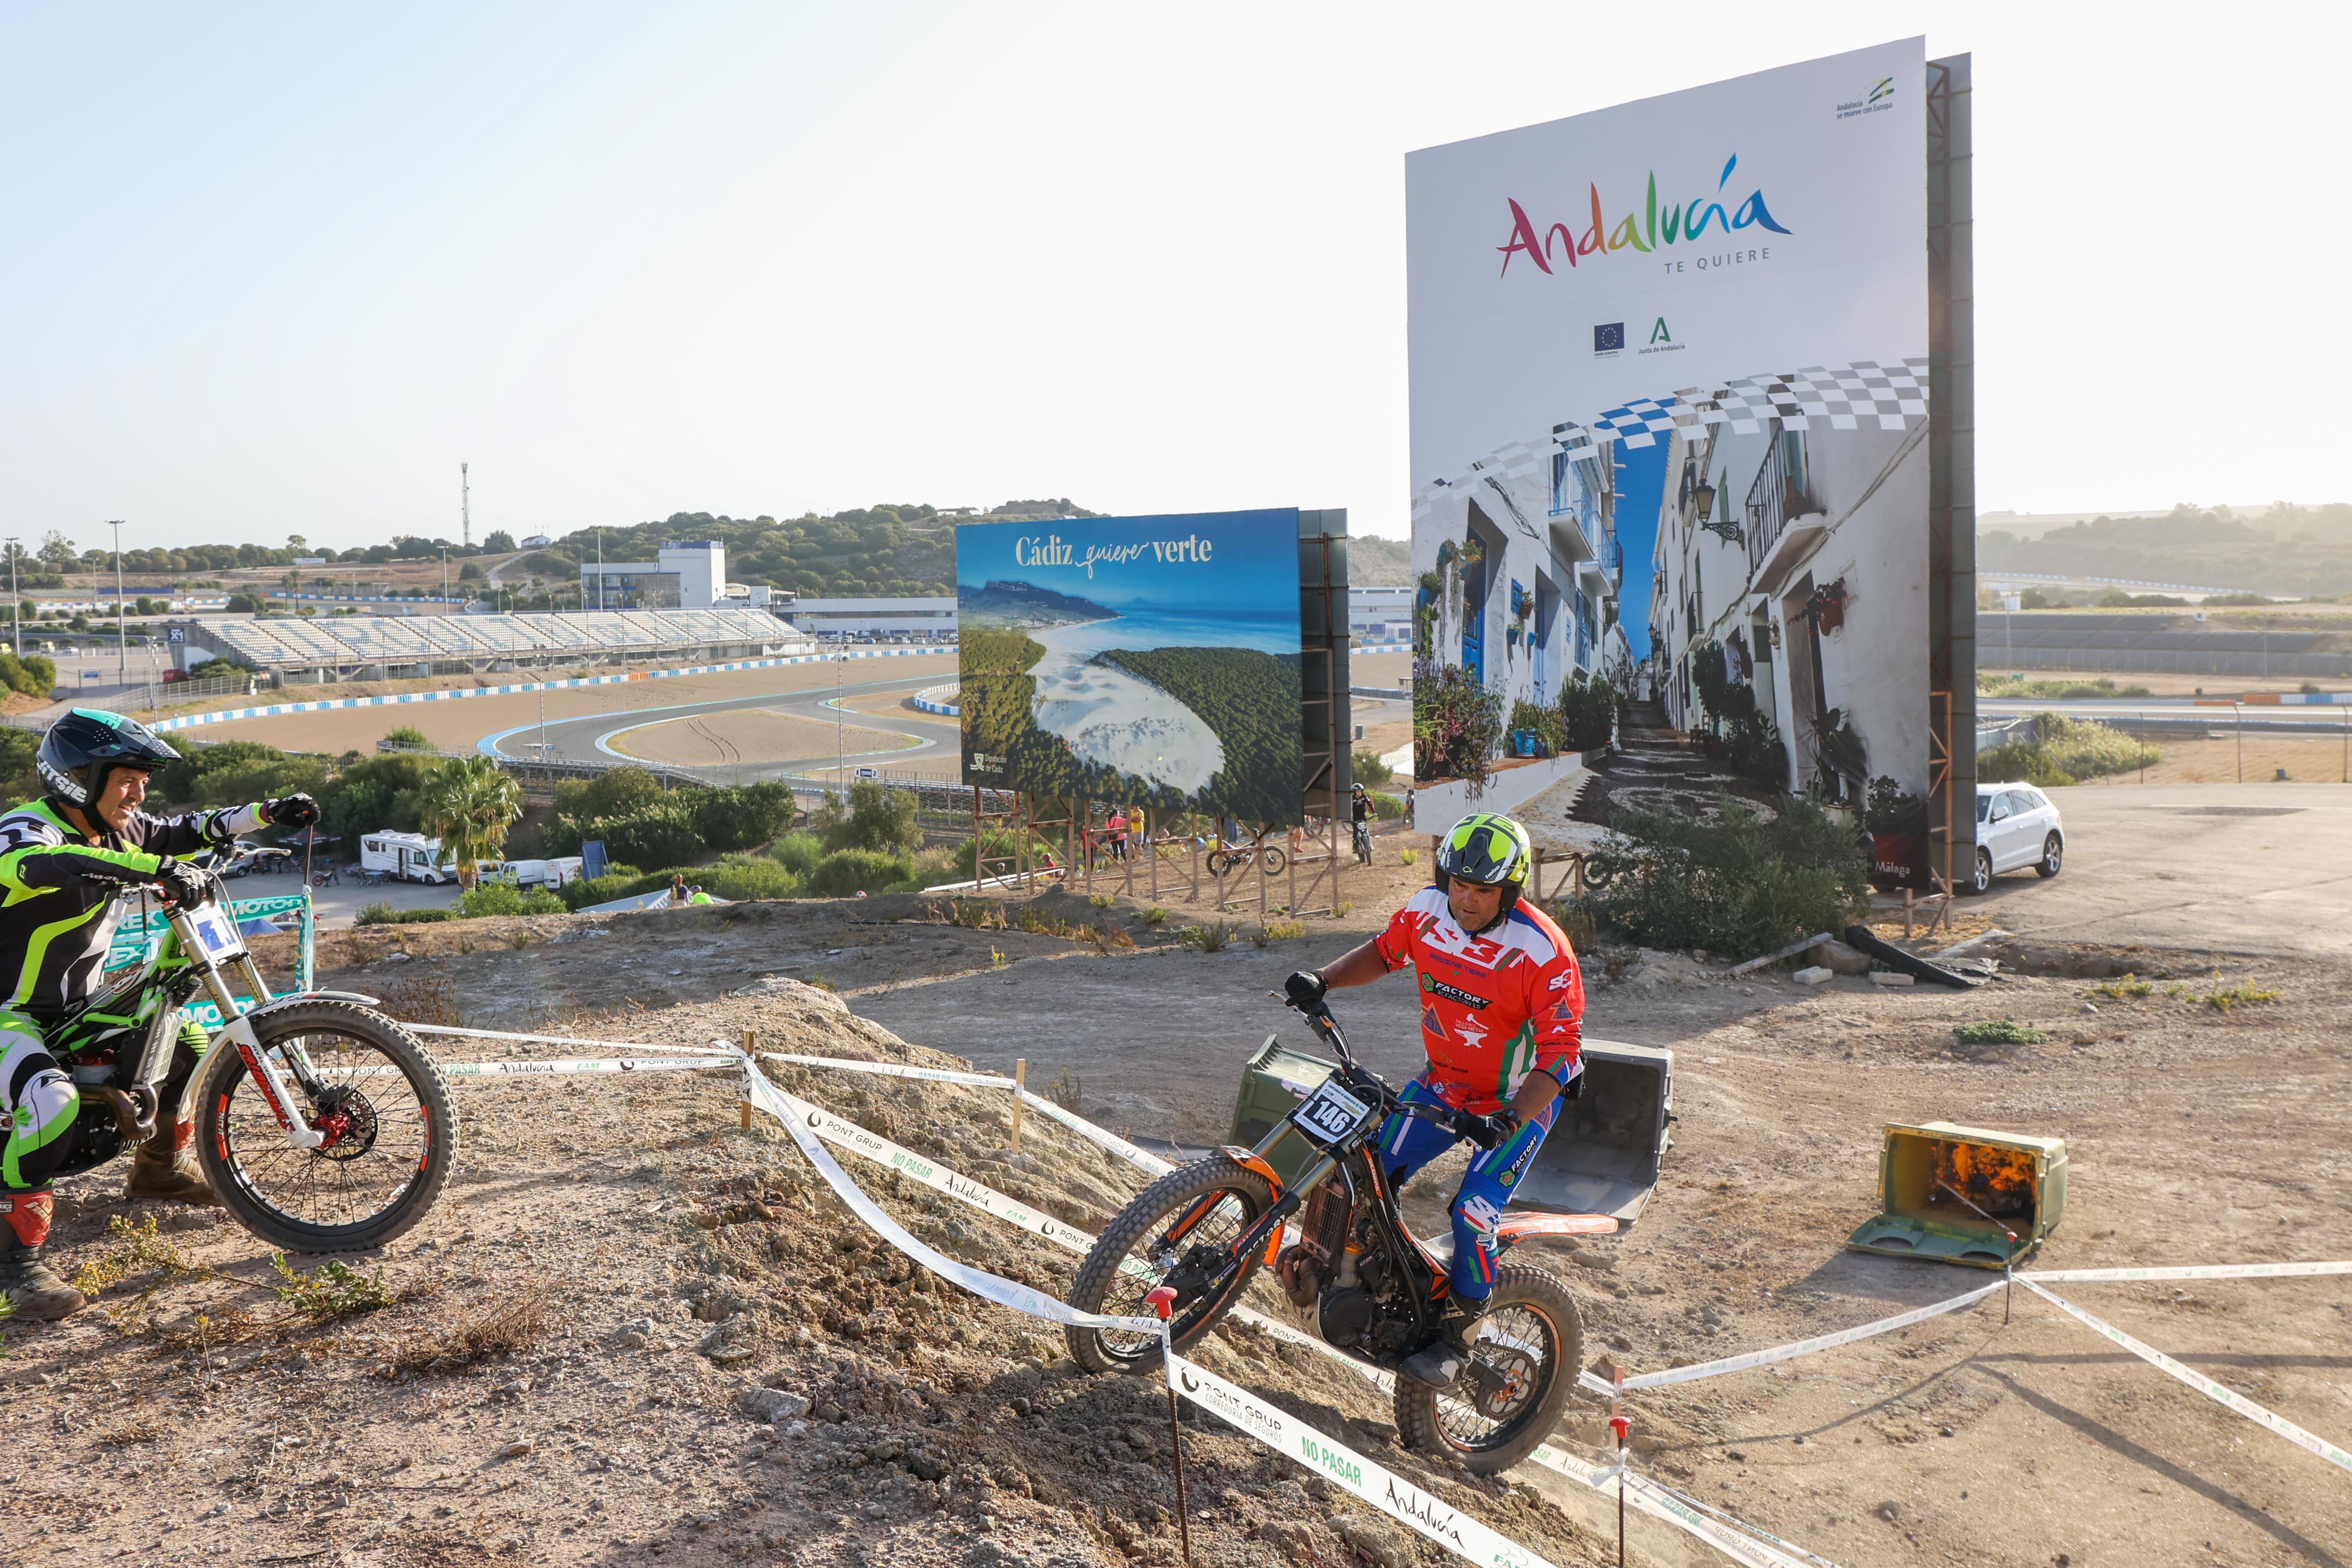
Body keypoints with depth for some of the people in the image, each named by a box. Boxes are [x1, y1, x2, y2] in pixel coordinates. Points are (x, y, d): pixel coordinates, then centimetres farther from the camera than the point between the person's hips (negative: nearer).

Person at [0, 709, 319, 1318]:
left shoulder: (118, 830, 1)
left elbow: (187, 832, 16)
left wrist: (268, 813, 4)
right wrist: (160, 871, -58)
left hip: (78, 1005, 9)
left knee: (189, 1044, 14)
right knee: (53, 1103, -34)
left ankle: (161, 1169, 32)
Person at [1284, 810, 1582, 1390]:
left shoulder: (1542, 951, -27)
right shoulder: (1427, 910, -13)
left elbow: (1562, 1051, -25)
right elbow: (1383, 952, 9)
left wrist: (1509, 1119, -37)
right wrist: (1324, 977, -8)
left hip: (1518, 1101, -5)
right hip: (1443, 1082, 5)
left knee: (1473, 1214, -16)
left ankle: (1458, 1338, 7)